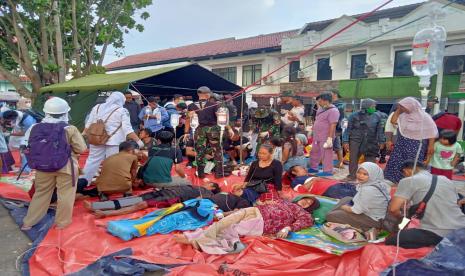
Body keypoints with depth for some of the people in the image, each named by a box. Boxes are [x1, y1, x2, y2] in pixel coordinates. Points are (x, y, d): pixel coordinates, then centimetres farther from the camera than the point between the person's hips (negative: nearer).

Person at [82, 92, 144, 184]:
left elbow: (89, 124, 16)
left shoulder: (97, 107, 10)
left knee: (92, 161, 15)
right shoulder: (122, 111, -6)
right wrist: (138, 140, -12)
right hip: (114, 141, -5)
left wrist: (84, 134, 30)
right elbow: (127, 129, -12)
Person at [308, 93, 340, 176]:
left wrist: (330, 138, -25)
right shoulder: (321, 109, 12)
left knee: (326, 154, -2)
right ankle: (313, 168, 31)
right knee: (314, 152, 17)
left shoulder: (333, 111, -16)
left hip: (325, 138, -10)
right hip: (317, 136, 10)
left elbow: (333, 125, -21)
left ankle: (328, 171, 9)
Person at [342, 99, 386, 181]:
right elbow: (348, 129, 1)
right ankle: (352, 175, 14)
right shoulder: (354, 116, -2)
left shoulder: (378, 116, 4)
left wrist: (381, 141, 3)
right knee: (353, 159, 2)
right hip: (355, 141, -1)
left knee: (370, 159, 0)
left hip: (371, 142, 1)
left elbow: (380, 130, 8)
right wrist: (346, 141, -4)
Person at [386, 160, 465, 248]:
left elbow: (393, 209, -10)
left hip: (437, 234, -6)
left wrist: (401, 216, 13)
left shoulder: (408, 181, -3)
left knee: (391, 241, 5)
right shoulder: (446, 179, 18)